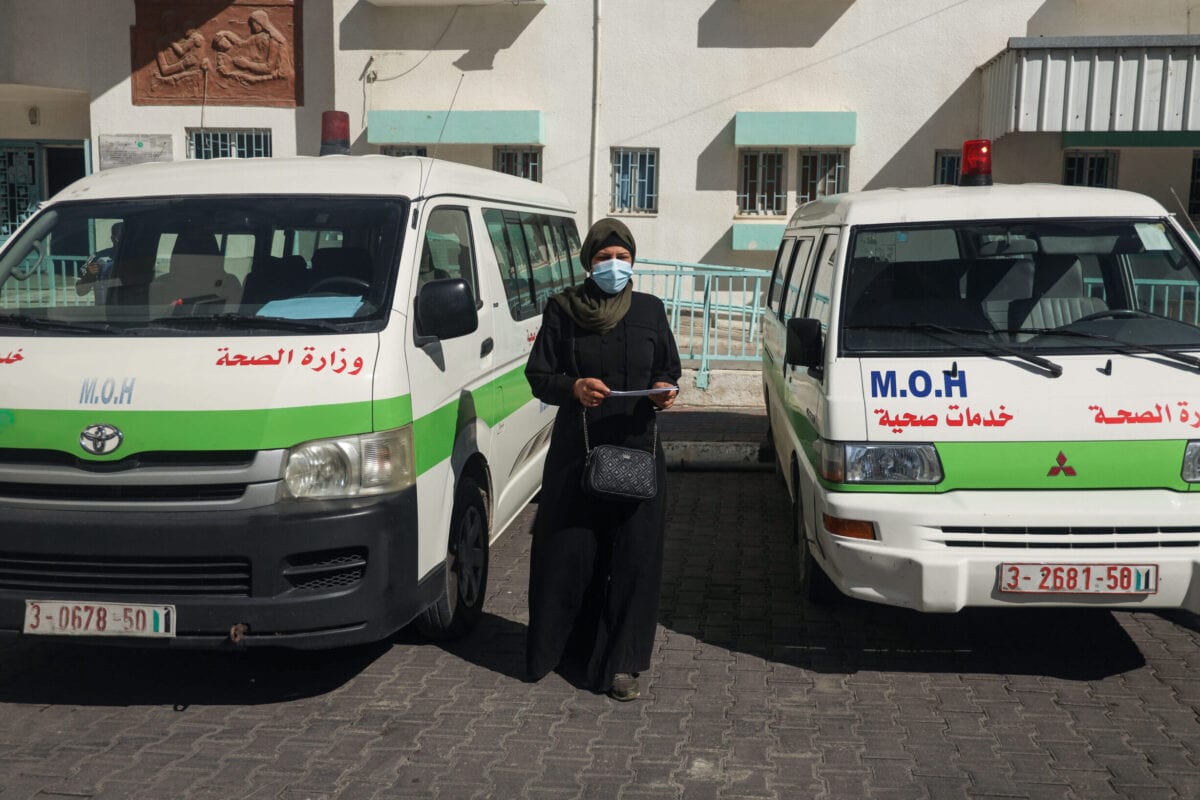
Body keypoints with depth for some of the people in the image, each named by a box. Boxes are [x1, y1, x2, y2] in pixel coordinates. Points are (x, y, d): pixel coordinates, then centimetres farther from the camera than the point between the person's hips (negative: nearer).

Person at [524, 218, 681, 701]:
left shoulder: (650, 311, 9)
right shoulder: (563, 311, 2)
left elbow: (670, 369, 17)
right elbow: (538, 377, 2)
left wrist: (666, 390, -5)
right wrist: (574, 387, -17)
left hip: (638, 449, 2)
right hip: (576, 450, -2)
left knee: (636, 555, -2)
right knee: (569, 552, 1)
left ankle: (620, 664, 7)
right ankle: (555, 648, 21)